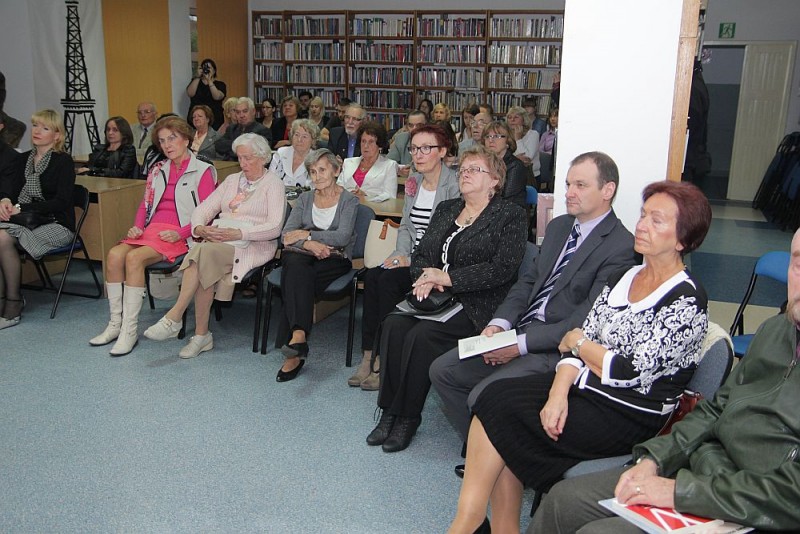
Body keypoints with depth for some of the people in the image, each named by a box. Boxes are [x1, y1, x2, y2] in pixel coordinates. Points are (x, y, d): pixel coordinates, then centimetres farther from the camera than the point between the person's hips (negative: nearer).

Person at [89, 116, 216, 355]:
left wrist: (179, 233, -17)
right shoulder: (158, 170, 21)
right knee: (114, 255, -22)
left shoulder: (202, 171, 2)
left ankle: (130, 329, -24)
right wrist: (137, 226, 2)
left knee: (134, 258, -30)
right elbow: (145, 204, 22)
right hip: (151, 229, 6)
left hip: (180, 235, -6)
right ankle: (115, 323, -14)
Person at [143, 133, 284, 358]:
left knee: (203, 252, -33)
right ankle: (202, 335, -22)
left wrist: (238, 233, -20)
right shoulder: (232, 180, 23)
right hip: (218, 243, 5)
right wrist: (200, 228, -8)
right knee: (205, 270, -30)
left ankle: (174, 318, -29)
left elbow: (274, 228, -9)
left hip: (253, 246, -5)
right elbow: (203, 209, 16)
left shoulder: (273, 184, 4)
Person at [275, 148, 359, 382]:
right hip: (302, 254, 3)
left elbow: (343, 236, -9)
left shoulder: (349, 200, 7)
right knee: (296, 266, -35)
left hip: (335, 259, -2)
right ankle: (298, 335, -48)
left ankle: (293, 347, -35)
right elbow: (287, 235, 6)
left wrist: (307, 234, -10)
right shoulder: (305, 199, 19)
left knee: (295, 280, -32)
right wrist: (309, 243, -15)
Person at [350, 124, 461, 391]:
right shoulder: (413, 182, 14)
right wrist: (402, 254, 0)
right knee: (372, 276, -20)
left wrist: (416, 261, -17)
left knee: (389, 280, -27)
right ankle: (370, 356, -16)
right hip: (413, 259, 7)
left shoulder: (454, 185, -10)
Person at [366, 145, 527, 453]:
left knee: (422, 335, -28)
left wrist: (448, 278, -15)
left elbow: (503, 268, -12)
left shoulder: (510, 216, 0)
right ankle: (390, 412, -13)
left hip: (476, 305, -6)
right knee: (394, 324, -22)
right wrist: (425, 278, -7)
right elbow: (420, 254, 17)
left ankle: (408, 416, -11)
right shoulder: (446, 210, 20)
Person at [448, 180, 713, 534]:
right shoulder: (623, 278, 11)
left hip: (628, 416, -7)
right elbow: (577, 345, 3)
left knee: (498, 411, -18)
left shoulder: (687, 302, -11)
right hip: (583, 390, 7)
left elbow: (631, 373, -18)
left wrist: (578, 342, -4)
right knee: (497, 395, -18)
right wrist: (559, 392, -14)